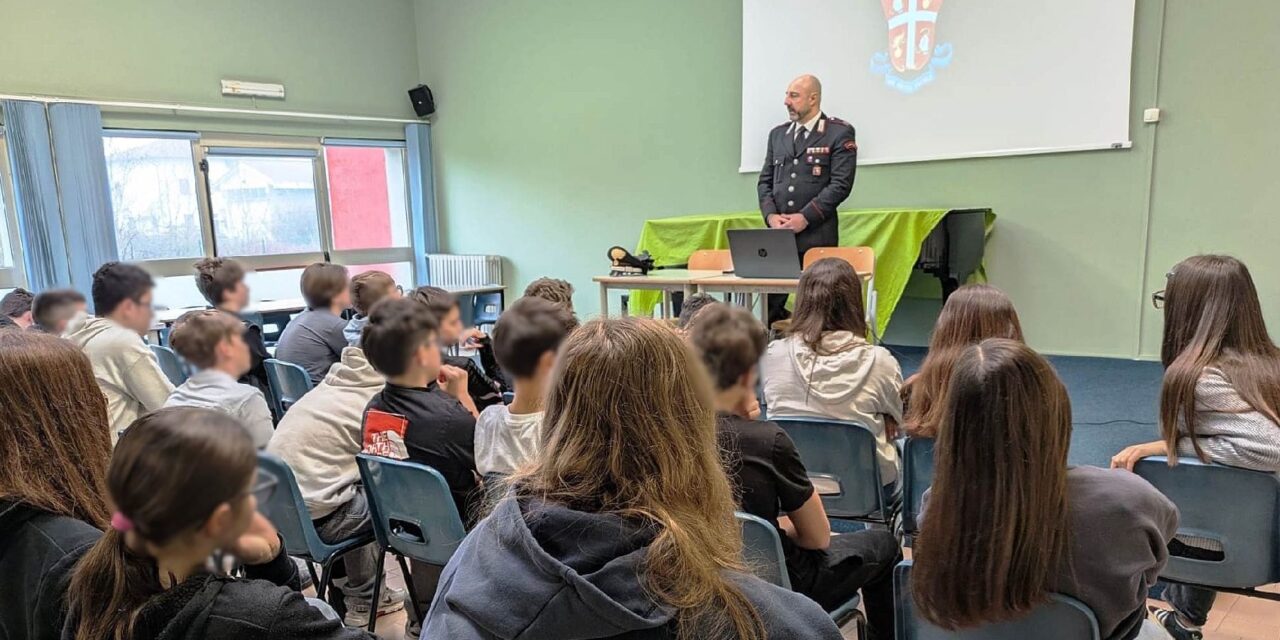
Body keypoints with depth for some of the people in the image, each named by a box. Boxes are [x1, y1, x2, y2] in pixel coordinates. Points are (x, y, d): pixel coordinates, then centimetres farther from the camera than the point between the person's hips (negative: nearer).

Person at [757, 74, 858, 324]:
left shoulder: (840, 132, 1)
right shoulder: (777, 134, 17)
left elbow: (841, 184, -8)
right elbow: (765, 181, 14)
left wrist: (805, 217, -14)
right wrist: (771, 215, -4)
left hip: (817, 235, -4)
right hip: (778, 234, 5)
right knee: (770, 307, 2)